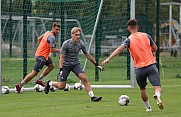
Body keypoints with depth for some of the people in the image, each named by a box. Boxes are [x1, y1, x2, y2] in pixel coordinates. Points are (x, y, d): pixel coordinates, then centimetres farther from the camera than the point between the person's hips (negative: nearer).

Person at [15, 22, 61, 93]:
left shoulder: (47, 32, 8)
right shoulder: (52, 37, -22)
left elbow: (39, 39, 22)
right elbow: (52, 50, -22)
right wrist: (59, 50, -7)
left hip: (39, 52, 10)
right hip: (41, 56, -10)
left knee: (52, 65, 20)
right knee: (34, 73, -7)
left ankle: (39, 80, 21)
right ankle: (20, 85, -3)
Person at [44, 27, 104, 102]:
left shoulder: (81, 44, -7)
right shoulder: (66, 44, -18)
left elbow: (87, 55, 6)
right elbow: (62, 57, -17)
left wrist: (96, 65, 9)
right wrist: (60, 69, -26)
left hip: (76, 64, 3)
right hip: (66, 65, -3)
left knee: (84, 78, -19)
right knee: (61, 86, 1)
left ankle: (92, 96, -19)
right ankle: (50, 83, 32)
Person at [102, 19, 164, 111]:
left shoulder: (129, 40, 0)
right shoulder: (146, 36, 8)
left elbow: (120, 49, -17)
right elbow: (155, 48, 18)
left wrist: (109, 58, -23)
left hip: (139, 68, 0)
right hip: (151, 65, 0)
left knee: (142, 89, 22)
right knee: (157, 87, -8)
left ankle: (148, 107, 28)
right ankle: (157, 96, -39)